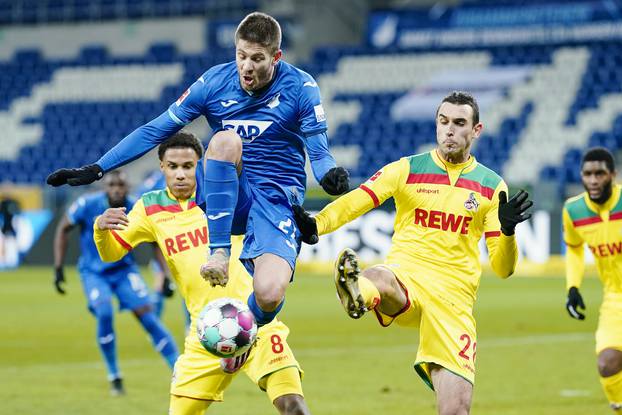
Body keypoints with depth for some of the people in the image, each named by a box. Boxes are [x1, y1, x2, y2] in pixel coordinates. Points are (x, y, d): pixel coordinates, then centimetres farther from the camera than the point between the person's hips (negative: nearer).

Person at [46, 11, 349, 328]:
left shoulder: (300, 87, -6)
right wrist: (95, 170, -1)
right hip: (226, 198, 1)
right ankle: (219, 252, -28)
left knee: (269, 294, -28)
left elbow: (318, 152, -6)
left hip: (276, 200, -1)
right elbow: (155, 131, 3)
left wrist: (330, 174, -31)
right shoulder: (216, 82, -1)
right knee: (225, 140, -33)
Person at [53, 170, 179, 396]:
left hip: (124, 270, 1)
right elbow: (63, 229, -3)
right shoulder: (88, 205, -18)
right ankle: (114, 377, -7)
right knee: (105, 313, -25)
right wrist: (58, 267, -6)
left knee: (147, 315, -13)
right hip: (94, 273, -1)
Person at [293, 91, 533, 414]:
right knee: (377, 280, -40)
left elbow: (503, 268, 6)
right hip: (405, 277, -1)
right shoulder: (406, 170, 8)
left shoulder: (492, 186, 10)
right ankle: (359, 293, -73)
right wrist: (315, 224, -25)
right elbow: (354, 202, -6)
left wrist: (507, 230, -14)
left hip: (454, 298, 1)